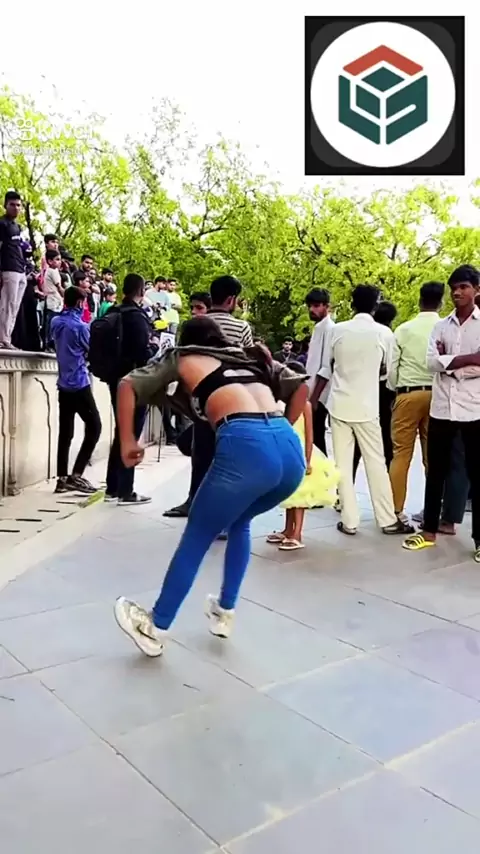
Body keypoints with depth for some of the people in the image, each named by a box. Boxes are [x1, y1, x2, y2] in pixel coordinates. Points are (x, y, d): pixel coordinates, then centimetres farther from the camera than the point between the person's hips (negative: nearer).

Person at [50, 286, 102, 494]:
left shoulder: (56, 322, 10)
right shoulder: (80, 326, -11)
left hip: (63, 384, 8)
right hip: (79, 384, -7)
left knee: (65, 432, 8)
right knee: (94, 427, -2)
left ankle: (62, 478, 8)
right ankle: (76, 475, -8)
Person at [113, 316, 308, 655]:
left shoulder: (182, 359, 24)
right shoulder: (253, 356, 33)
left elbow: (128, 386, 18)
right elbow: (301, 386, 28)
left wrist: (128, 442, 24)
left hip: (245, 447, -5)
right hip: (291, 451, 5)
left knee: (196, 539, 13)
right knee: (239, 523, 31)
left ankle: (155, 629, 27)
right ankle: (225, 612, 37)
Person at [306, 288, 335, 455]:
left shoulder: (329, 328, -10)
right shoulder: (319, 328, 17)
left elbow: (327, 367, -17)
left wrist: (315, 396, -20)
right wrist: (310, 395, 17)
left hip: (319, 396, -9)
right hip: (312, 393, 9)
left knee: (316, 439, -6)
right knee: (314, 439, 12)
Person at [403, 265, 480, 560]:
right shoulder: (441, 326, 11)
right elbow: (431, 361, -4)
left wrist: (448, 362, -9)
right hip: (441, 408, 3)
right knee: (436, 472, 10)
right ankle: (430, 530, 21)